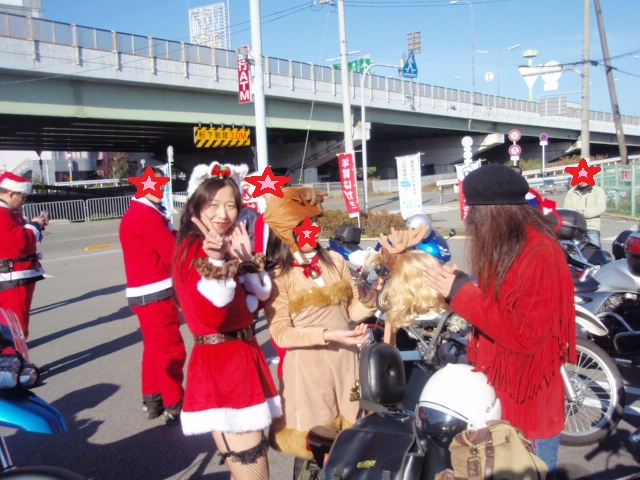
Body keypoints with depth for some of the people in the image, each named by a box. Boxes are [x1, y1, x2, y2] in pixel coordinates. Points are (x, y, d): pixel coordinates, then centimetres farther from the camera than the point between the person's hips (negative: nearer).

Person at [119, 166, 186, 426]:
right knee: (171, 350, -4)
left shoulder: (136, 213, 16)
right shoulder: (147, 215, -18)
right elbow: (174, 253, -21)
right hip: (156, 294, -11)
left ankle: (152, 401, 29)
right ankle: (174, 408, 3)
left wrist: (175, 233, -5)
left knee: (155, 347, 19)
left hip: (145, 293, 11)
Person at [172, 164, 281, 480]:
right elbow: (212, 315, -26)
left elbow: (259, 298, 3)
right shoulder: (192, 250, -15)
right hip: (218, 365, -9)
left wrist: (246, 259, -9)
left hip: (245, 356, 9)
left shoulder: (232, 244, 10)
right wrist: (217, 262, -35)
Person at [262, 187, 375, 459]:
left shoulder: (335, 260, 5)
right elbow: (281, 333, -12)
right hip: (306, 366, -4)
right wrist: (328, 335, -21)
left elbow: (353, 310, 7)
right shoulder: (277, 275, -8)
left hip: (345, 359, 4)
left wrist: (371, 301, -13)